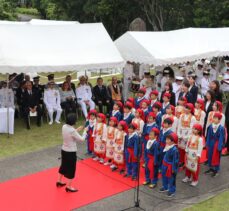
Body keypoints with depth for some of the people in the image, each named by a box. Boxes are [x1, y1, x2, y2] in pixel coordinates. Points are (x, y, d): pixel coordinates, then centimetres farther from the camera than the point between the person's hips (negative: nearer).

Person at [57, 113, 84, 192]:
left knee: (63, 165, 26)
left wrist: (77, 130, 12)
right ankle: (69, 187, 18)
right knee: (71, 169, 7)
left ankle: (59, 181, 42)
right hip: (71, 152, -8)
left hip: (64, 150, 8)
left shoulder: (64, 126, -4)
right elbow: (81, 139, -17)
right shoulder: (72, 130, -27)